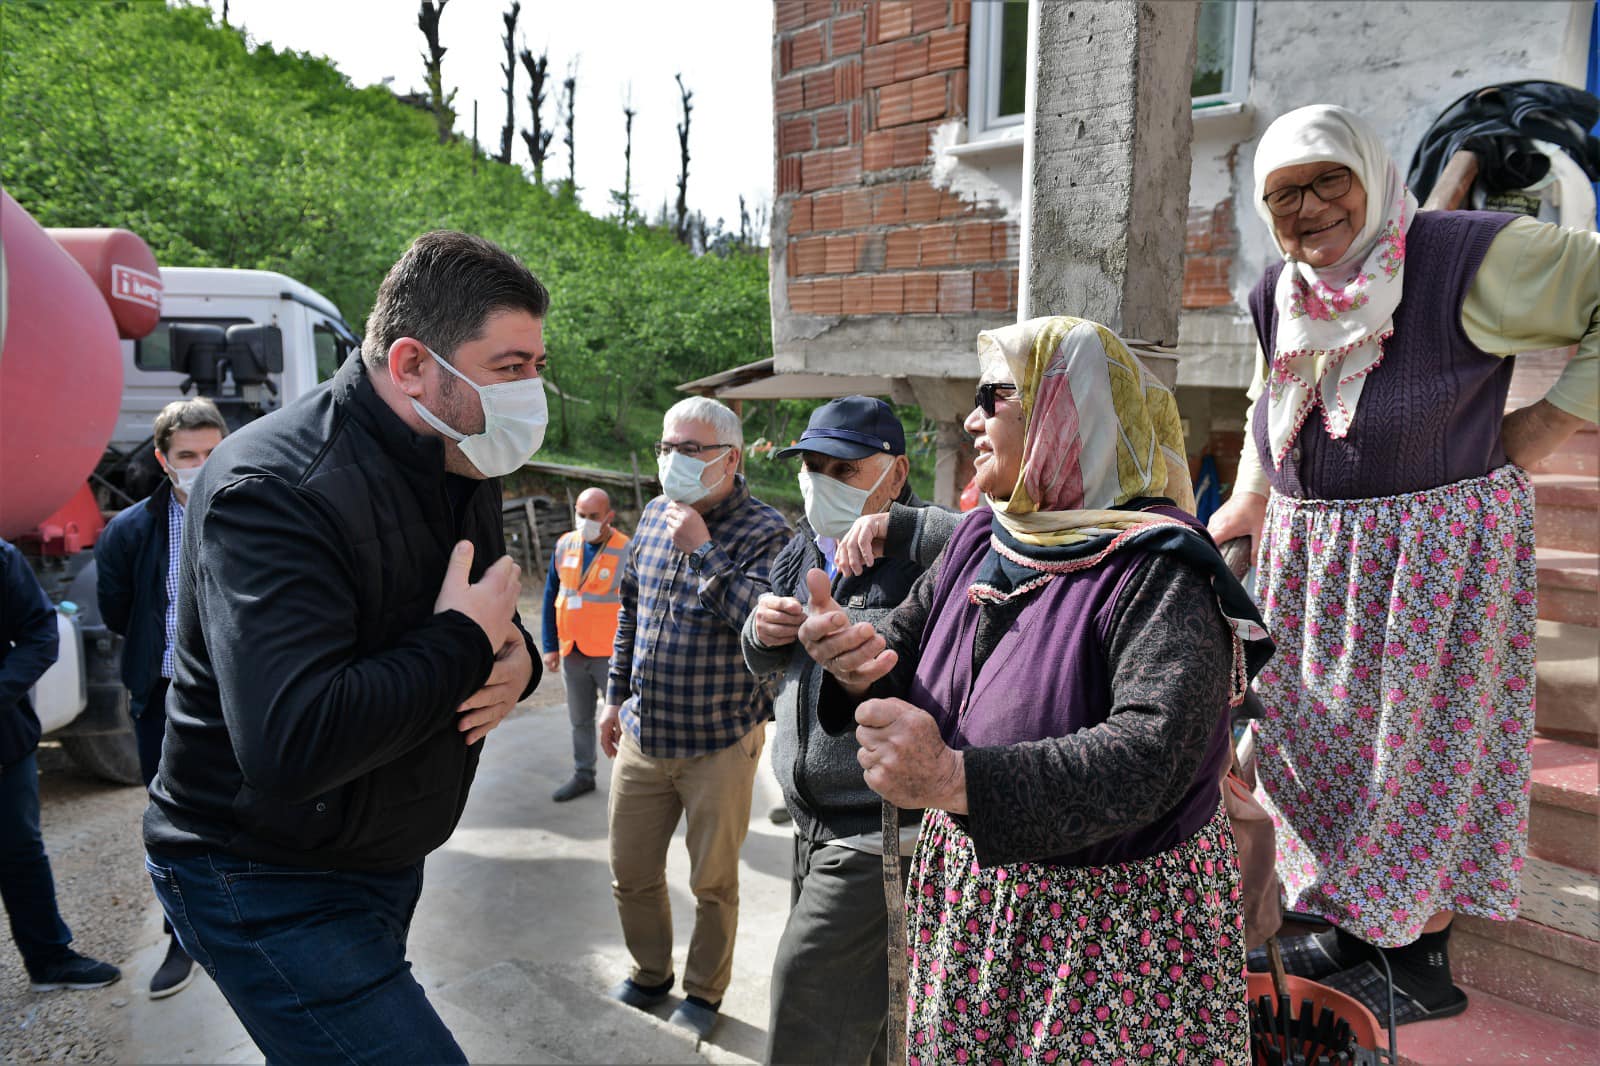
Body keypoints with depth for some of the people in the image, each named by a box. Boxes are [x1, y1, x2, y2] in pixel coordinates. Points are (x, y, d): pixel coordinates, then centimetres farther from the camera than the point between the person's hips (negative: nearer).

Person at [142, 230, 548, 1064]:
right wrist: (465, 641, -26)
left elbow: (487, 618, 14)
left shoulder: (459, 469, 1)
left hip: (385, 862, 8)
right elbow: (292, 744, -39)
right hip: (268, 889, -8)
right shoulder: (277, 487, -27)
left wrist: (514, 660, -11)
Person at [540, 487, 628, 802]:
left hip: (610, 655, -5)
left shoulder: (627, 552, -13)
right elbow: (551, 596, 9)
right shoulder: (564, 545, 2)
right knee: (580, 720, 18)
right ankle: (583, 776, 33)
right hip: (572, 654, 5)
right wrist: (550, 645, 6)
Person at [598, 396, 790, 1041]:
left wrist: (702, 549, -24)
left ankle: (704, 991, 34)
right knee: (631, 876, 17)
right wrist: (615, 697, 17)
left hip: (720, 743, -5)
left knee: (713, 882, 11)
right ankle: (650, 973, 41)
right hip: (641, 735, 6)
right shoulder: (655, 515, 6)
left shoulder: (764, 531, -13)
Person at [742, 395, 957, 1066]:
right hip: (814, 829, 9)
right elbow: (762, 662, 22)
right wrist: (761, 631, -1)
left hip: (882, 831, -8)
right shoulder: (800, 551, 10)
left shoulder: (920, 551, -16)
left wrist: (903, 525, -33)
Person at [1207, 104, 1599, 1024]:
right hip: (1311, 564, 7)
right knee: (1326, 744, 15)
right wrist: (1232, 523, 15)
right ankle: (1357, 926, 35)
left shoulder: (1470, 257, -15)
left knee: (1420, 752, 4)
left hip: (1436, 558, -6)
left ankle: (1423, 962, 24)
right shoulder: (1279, 297, 6)